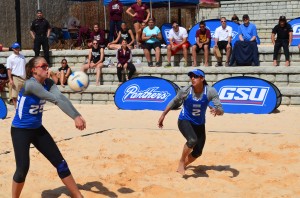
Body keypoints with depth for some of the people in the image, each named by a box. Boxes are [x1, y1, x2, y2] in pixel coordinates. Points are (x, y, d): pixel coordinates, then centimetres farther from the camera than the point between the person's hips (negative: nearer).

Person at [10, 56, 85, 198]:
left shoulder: (48, 83, -3)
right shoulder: (30, 84, -25)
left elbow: (61, 98, -22)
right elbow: (56, 100, -35)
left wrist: (77, 115, -39)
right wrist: (74, 117, -42)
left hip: (37, 129, 7)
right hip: (21, 131, -7)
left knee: (60, 163, 4)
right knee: (23, 169, -8)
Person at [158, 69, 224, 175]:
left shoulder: (210, 92, -20)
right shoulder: (185, 91, -20)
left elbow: (221, 110, -24)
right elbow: (174, 102, -2)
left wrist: (217, 111, -48)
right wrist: (163, 115, -1)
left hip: (199, 124, 3)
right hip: (184, 121, -3)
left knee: (197, 152, 9)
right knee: (192, 140, -32)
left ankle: (182, 166, 37)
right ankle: (181, 161, -7)